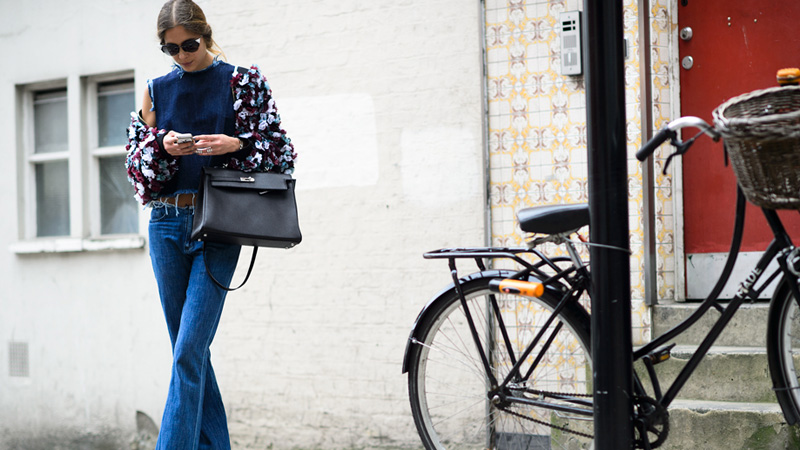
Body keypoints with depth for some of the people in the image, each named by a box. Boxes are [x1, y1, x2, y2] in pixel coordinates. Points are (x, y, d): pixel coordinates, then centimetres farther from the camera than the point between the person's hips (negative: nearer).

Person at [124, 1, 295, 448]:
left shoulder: (241, 82, 2)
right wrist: (162, 145, -8)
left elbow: (278, 147, 1)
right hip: (167, 222, 4)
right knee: (190, 350, 8)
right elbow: (137, 159, 13)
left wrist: (235, 144, -16)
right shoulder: (158, 89, 12)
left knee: (189, 350, -13)